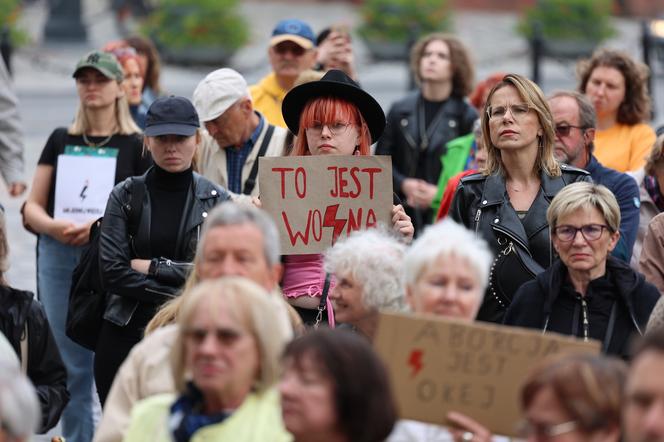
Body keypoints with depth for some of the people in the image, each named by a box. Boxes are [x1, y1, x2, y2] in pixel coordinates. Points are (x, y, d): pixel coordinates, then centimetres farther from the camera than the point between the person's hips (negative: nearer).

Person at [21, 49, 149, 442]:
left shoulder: (136, 145, 3)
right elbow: (32, 207, 11)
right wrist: (51, 225, -11)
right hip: (60, 258, 3)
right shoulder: (60, 141, 12)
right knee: (71, 363, 5)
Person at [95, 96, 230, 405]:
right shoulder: (125, 196, 5)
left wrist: (153, 266, -7)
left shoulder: (216, 201, 4)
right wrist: (182, 294, -9)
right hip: (125, 336, 1)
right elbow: (112, 272, -5)